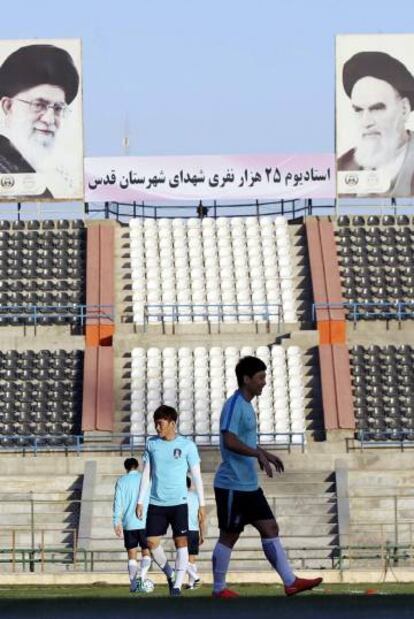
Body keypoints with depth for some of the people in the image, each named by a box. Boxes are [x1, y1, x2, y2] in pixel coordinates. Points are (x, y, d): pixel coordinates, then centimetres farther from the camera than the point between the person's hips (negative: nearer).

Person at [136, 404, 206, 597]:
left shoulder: (187, 445, -3)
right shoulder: (151, 444, 6)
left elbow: (196, 476, 1)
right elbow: (146, 474, 10)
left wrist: (202, 504, -1)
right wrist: (140, 501, 6)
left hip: (178, 502, -3)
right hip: (156, 503, 3)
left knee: (181, 542, -8)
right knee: (152, 542, -2)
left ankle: (177, 586, -3)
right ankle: (169, 574, 21)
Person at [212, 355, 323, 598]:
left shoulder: (247, 406, 16)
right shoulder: (234, 405, -15)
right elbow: (229, 440, -25)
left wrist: (265, 454, 19)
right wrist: (259, 454, -26)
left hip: (249, 485, 9)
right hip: (232, 485, -9)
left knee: (270, 528, 4)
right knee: (229, 535, 0)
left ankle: (290, 582, 4)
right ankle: (219, 589, 11)